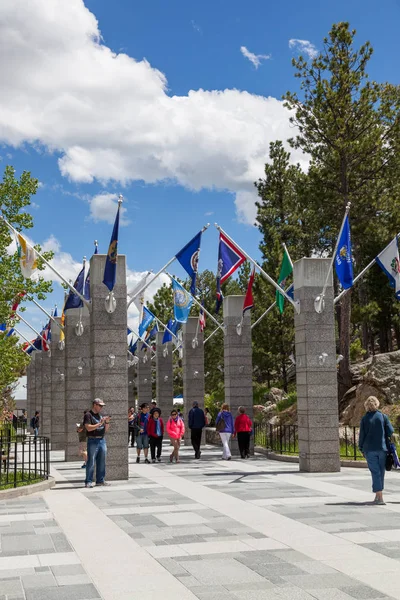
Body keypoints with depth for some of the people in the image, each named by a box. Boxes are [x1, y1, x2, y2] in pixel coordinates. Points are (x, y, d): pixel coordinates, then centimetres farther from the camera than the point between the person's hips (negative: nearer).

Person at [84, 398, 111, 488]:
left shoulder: (101, 415, 16)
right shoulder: (88, 415, -4)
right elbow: (88, 428, -17)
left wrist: (107, 422, 0)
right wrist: (100, 423, -17)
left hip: (102, 440, 7)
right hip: (93, 441, -7)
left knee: (102, 462, 9)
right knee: (91, 462, -5)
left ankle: (100, 480, 17)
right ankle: (88, 482, 0)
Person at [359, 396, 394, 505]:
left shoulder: (364, 419, -2)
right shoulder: (383, 416, -1)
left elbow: (362, 435, -1)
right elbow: (390, 431, -2)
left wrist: (361, 448, 10)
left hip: (369, 449, -1)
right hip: (382, 448, 1)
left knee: (375, 472, -1)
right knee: (381, 471, 13)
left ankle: (380, 497, -10)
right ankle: (378, 495, 21)